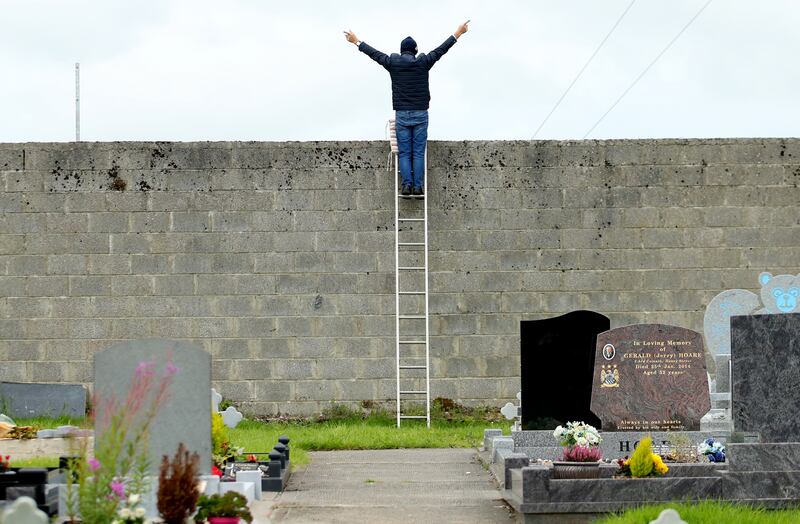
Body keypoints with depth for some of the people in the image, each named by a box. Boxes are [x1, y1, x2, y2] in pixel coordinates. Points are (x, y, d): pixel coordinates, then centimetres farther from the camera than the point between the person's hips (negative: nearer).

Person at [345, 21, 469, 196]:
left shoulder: (392, 62, 0)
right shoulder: (423, 62, -1)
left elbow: (373, 53, 13)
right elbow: (441, 49, 8)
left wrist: (357, 42, 28)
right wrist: (458, 33, 20)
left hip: (401, 115, 0)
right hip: (420, 114, 0)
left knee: (404, 153, 3)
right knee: (418, 153, 0)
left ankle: (407, 184, -5)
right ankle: (418, 186, -5)